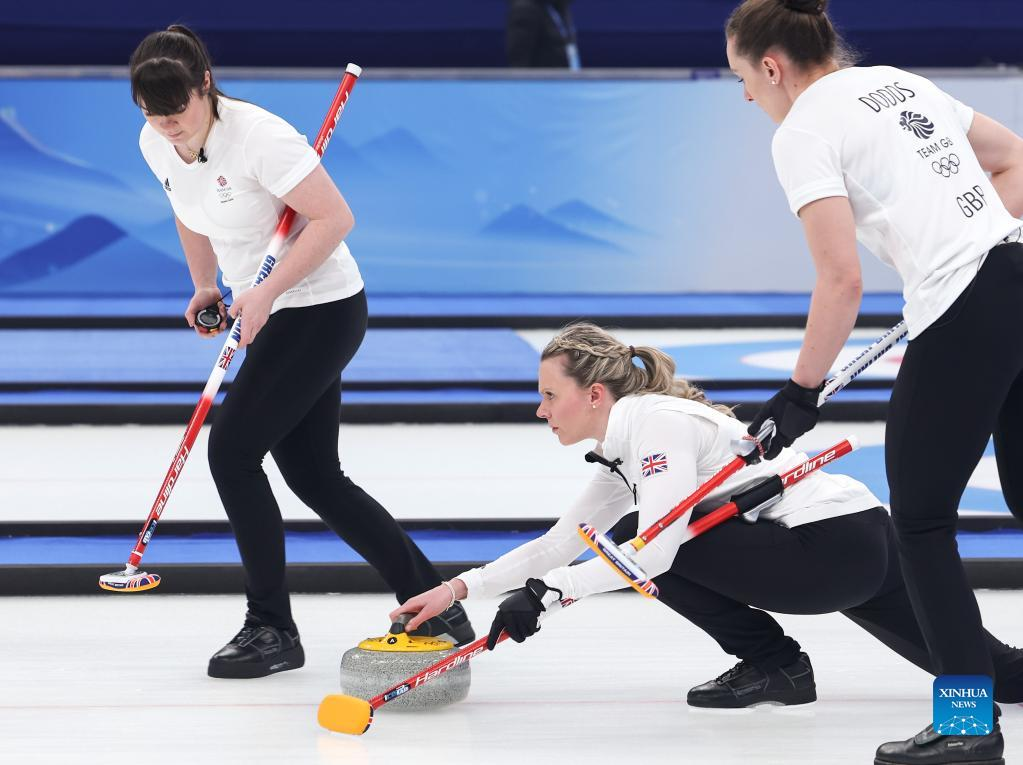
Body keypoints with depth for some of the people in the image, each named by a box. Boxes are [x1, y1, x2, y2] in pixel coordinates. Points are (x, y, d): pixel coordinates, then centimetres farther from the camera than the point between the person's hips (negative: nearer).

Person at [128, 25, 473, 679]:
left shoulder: (258, 136, -25)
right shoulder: (157, 146, -1)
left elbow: (335, 218, -22)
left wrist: (265, 294, -24)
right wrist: (206, 288, 15)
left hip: (323, 311, -9)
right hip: (270, 314, 9)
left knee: (232, 450, -12)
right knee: (315, 477, 10)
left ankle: (273, 631, -1)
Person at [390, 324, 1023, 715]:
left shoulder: (659, 420, -13)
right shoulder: (625, 451, 15)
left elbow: (654, 550, -24)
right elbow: (561, 543, 19)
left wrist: (545, 592, -21)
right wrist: (461, 589, 11)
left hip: (832, 544, -10)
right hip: (863, 544, 10)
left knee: (650, 544, -8)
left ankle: (773, 663, -1)